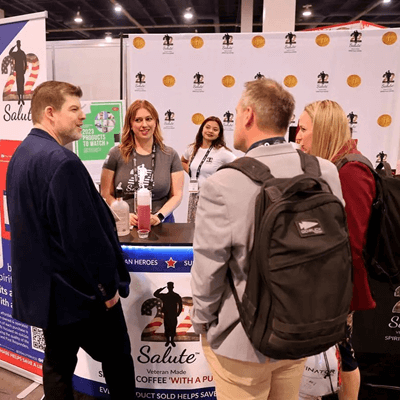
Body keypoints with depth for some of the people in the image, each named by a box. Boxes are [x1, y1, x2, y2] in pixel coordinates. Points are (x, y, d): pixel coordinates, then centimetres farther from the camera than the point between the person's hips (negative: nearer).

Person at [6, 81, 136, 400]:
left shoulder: (21, 155, 7)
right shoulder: (62, 161, -24)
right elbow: (85, 233, -25)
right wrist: (108, 286, -14)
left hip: (43, 286, 9)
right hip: (79, 289, -9)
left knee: (58, 362, 21)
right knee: (117, 357, 12)